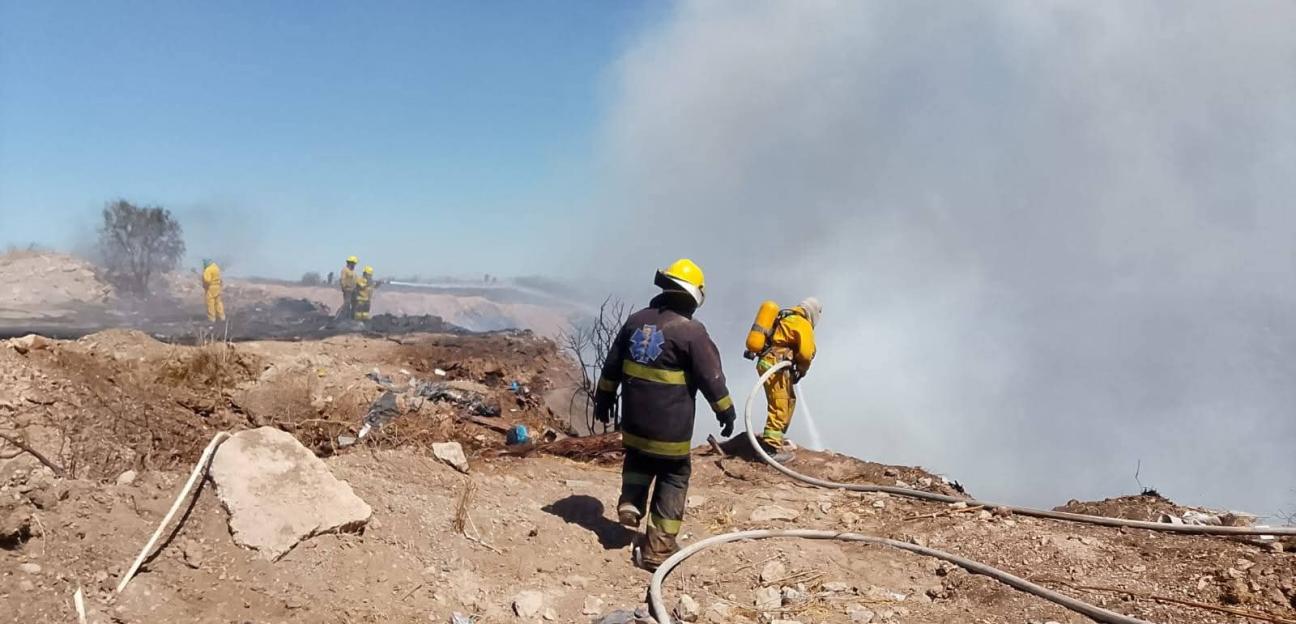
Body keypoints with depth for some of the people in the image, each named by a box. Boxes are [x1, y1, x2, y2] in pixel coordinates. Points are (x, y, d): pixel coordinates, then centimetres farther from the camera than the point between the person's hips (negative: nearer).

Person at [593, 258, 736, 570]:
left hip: (634, 421, 5)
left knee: (637, 461, 31)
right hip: (671, 427, -5)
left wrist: (604, 396, 24)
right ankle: (658, 547, 10)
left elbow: (611, 365, 12)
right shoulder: (691, 331, -14)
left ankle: (631, 503, 11)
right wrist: (725, 411, 3)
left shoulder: (636, 320, 4)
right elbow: (711, 378, -10)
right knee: (673, 478, 8)